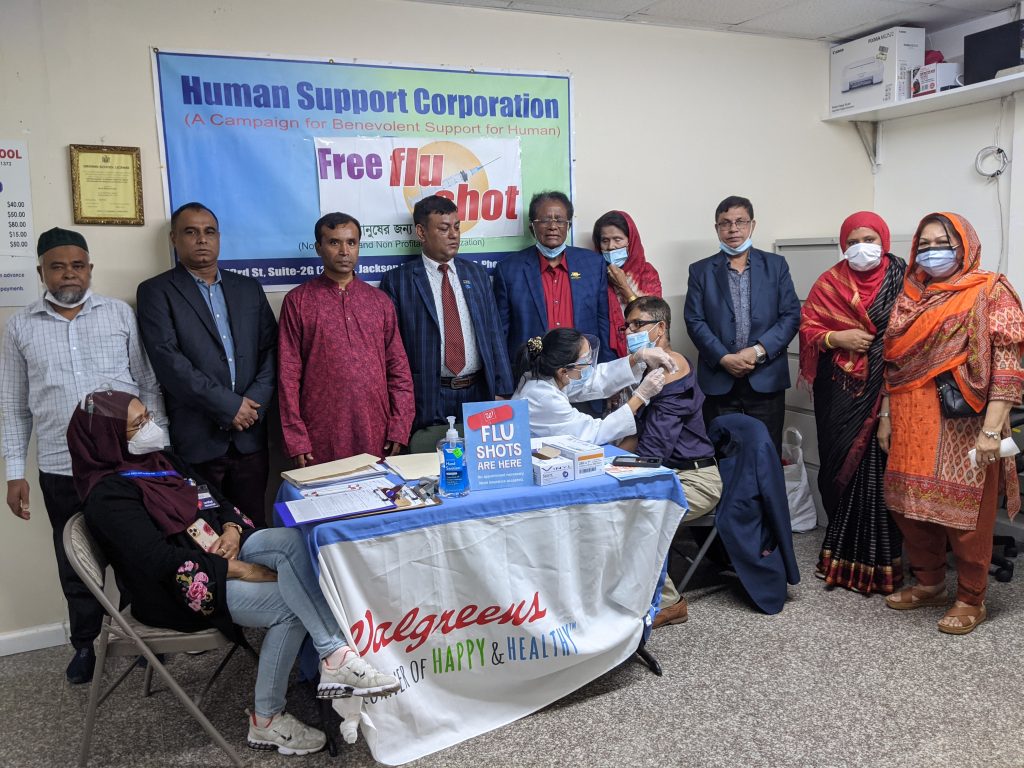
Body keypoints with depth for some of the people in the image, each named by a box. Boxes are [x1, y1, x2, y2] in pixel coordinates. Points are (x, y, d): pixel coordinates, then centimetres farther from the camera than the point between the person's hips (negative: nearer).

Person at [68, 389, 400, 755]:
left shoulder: (163, 460, 14)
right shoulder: (109, 496, -13)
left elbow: (219, 500, 17)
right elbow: (161, 560, -23)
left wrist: (232, 529, -8)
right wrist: (244, 571, -23)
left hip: (221, 550, 7)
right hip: (185, 585, -7)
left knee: (293, 539, -23)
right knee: (291, 606, -24)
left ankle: (333, 657, -29)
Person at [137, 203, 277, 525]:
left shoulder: (249, 288, 14)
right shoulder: (156, 292, 1)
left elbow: (270, 350, 8)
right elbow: (168, 360, -11)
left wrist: (255, 401, -8)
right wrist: (228, 405, -14)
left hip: (250, 437, 3)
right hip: (196, 440, -3)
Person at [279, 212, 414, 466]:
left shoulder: (380, 301, 10)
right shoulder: (297, 301, 2)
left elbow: (398, 368, 8)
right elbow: (288, 374, -1)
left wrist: (399, 430, -1)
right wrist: (296, 440, -7)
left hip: (377, 438, 2)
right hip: (321, 440, -2)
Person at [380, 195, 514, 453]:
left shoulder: (477, 274, 12)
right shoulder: (397, 281, 0)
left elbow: (494, 333, 11)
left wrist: (502, 392, 5)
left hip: (479, 393, 3)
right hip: (428, 400, -3)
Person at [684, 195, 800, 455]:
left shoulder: (776, 265, 9)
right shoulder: (700, 271, 8)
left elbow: (791, 315, 2)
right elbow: (694, 321, 0)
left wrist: (759, 350, -11)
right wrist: (723, 358, -12)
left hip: (766, 378, 0)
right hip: (718, 380, 0)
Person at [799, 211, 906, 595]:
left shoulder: (902, 279, 3)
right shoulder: (830, 283, 8)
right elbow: (808, 328, 7)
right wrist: (837, 338, -10)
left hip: (887, 390, -2)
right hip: (841, 392, 2)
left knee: (879, 470, -3)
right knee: (841, 466, 5)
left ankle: (878, 560, 8)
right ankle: (844, 554, 19)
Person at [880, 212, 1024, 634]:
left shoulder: (990, 293, -4)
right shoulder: (910, 296, 13)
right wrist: (886, 416, 10)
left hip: (962, 426, -5)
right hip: (912, 426, 6)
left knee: (964, 510, 2)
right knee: (910, 504, 11)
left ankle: (970, 599, 19)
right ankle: (928, 583, 30)